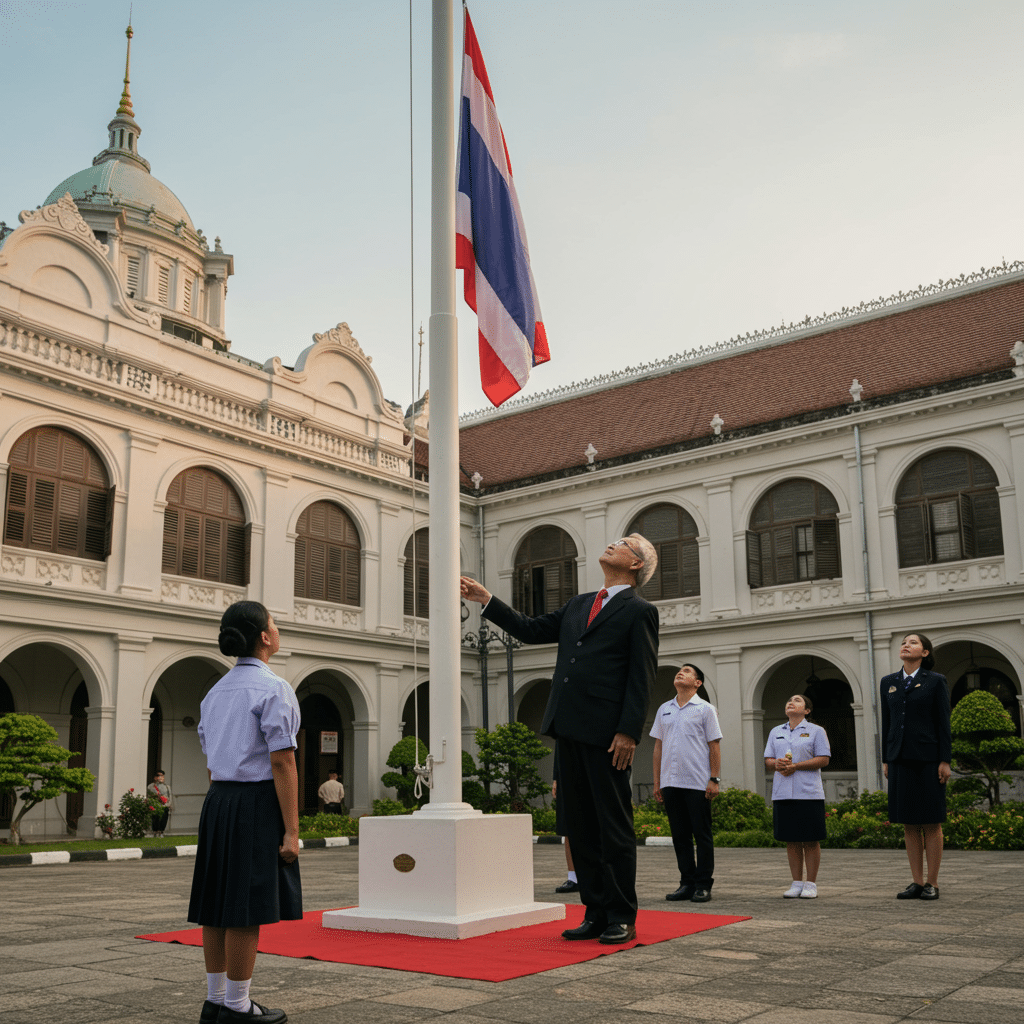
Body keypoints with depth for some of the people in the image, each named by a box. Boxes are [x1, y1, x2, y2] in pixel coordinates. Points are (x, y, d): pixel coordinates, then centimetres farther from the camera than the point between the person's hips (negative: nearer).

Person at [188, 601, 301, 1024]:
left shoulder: (215, 692, 13)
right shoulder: (273, 690, -12)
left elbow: (211, 764, 15)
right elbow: (282, 762, -16)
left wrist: (220, 811, 20)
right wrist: (291, 830, -15)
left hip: (218, 801, 8)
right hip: (258, 803, -8)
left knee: (218, 902, 11)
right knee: (249, 907, -2)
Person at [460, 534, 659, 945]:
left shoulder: (639, 611, -1)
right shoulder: (578, 605, 21)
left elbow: (641, 678, -7)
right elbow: (529, 630, 24)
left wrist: (628, 733, -15)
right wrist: (486, 600, 18)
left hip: (606, 733, -7)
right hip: (569, 728, 7)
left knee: (614, 826, -1)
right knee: (581, 826, 10)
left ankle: (622, 918, 8)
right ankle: (596, 913, 17)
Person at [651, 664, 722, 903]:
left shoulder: (705, 709, 1)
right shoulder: (664, 710, 13)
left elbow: (714, 746, -2)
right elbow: (658, 746, 15)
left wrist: (714, 779, -9)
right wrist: (657, 781, 10)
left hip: (698, 783, -4)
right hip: (670, 782, 5)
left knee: (702, 835, -1)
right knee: (680, 835, 8)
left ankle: (703, 885, 5)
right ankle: (687, 883, 15)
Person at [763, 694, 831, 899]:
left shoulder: (816, 731, 4)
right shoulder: (776, 732, 18)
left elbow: (824, 759, -5)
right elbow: (767, 761, 15)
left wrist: (795, 766, -14)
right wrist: (777, 764, -9)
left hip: (809, 794, -4)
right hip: (782, 794, 4)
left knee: (811, 841, -1)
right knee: (791, 841, 6)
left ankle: (811, 884, 6)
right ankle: (796, 883, 13)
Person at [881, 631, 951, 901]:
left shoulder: (936, 681, 0)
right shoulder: (889, 683, 12)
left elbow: (943, 723, -3)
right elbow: (887, 723, 13)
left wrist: (945, 761, -9)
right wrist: (886, 760, 9)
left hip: (928, 759, -4)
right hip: (900, 759, 4)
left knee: (931, 823, 0)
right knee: (909, 823, 6)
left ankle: (932, 883, 6)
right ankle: (917, 882, 12)